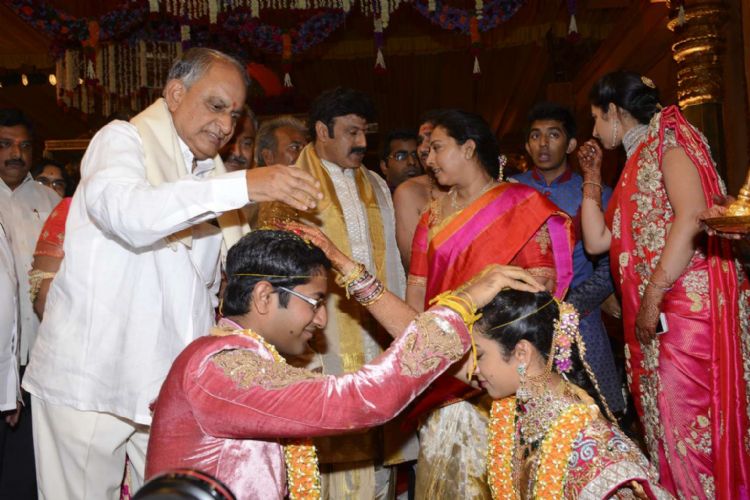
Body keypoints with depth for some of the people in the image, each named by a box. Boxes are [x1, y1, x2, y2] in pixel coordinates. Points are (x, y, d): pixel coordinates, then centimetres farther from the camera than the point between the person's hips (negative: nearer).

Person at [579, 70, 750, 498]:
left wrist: (653, 296, -19)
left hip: (689, 308, -9)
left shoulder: (667, 139, -1)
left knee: (691, 428, -9)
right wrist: (592, 176, 20)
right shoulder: (634, 166, 24)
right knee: (665, 430, 10)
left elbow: (691, 218, -17)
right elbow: (597, 240, 18)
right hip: (650, 319, 9)